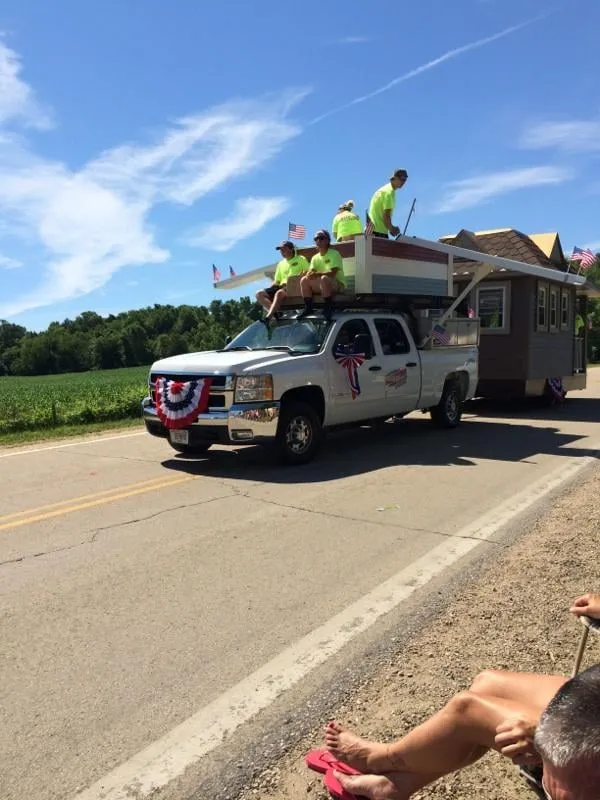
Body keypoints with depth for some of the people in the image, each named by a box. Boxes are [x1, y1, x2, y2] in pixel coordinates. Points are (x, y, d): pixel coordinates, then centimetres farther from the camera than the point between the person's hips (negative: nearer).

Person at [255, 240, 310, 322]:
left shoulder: (301, 259, 11)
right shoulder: (281, 264, 27)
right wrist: (268, 289, 7)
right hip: (282, 286, 7)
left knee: (279, 293, -39)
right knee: (259, 294, -13)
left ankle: (268, 318, -47)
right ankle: (275, 313, -31)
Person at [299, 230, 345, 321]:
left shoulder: (334, 254, -6)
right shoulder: (315, 257, 14)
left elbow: (333, 273, -19)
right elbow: (311, 271, 1)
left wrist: (317, 274, -29)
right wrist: (309, 274, -25)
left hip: (338, 284, -6)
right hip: (321, 286, 6)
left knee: (324, 278, -37)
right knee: (304, 280, -12)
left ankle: (328, 308, -34)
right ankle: (308, 308, -14)